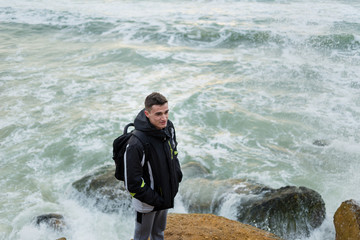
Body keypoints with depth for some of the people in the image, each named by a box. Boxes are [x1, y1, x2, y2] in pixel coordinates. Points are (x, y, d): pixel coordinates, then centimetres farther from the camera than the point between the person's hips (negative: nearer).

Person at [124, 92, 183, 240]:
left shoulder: (168, 128, -10)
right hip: (146, 202, -6)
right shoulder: (136, 144, -34)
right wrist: (155, 199, -20)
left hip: (166, 195, 6)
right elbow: (133, 183, -27)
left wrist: (177, 176, 5)